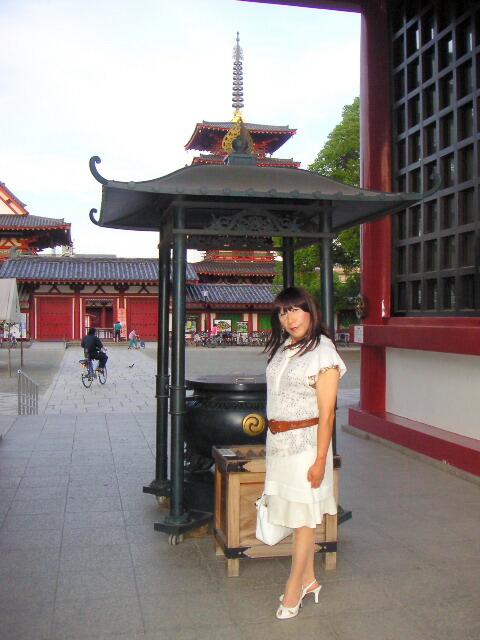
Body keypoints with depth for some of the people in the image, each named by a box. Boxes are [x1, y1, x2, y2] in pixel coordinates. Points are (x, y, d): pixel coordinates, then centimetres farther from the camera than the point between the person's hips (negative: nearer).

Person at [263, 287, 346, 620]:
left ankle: (294, 589, 19)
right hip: (278, 442, 7)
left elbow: (326, 413, -15)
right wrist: (274, 438, 14)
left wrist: (320, 459, -16)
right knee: (297, 514, 15)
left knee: (303, 517, 6)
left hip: (305, 442, -7)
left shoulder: (323, 353, -13)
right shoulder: (282, 348, 8)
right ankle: (309, 580, 30)